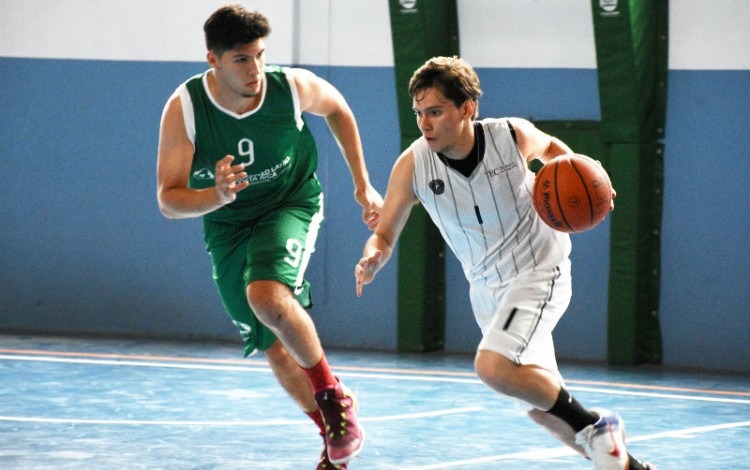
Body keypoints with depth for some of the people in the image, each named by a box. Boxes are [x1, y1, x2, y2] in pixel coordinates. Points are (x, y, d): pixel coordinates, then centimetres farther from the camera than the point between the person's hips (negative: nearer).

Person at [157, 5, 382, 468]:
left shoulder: (294, 87, -23)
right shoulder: (184, 108, -24)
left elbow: (338, 109, 2)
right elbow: (169, 200, -21)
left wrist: (363, 184, 4)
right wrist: (217, 196, -42)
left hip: (290, 205, -3)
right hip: (227, 225, 3)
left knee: (267, 297, -32)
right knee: (276, 347, 10)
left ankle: (333, 394, -9)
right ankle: (332, 433, 34)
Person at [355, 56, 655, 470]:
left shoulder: (514, 137, -19)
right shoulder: (412, 165, -15)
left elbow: (551, 147, 6)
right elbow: (384, 235, -7)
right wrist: (372, 259, -31)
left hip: (538, 271, -5)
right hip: (487, 287, 5)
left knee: (492, 367, -27)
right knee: (541, 404, 12)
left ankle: (595, 427, -9)